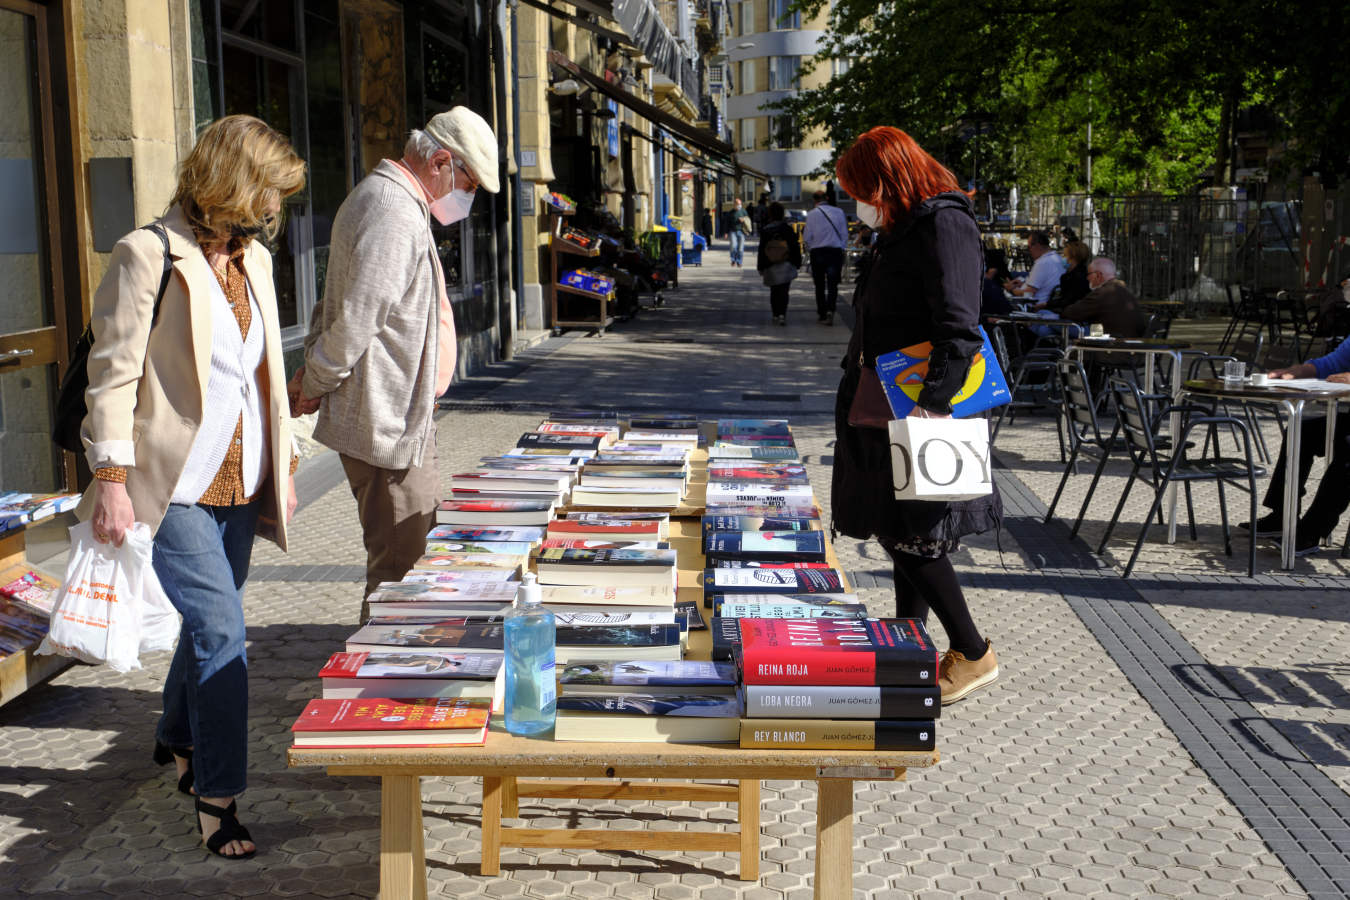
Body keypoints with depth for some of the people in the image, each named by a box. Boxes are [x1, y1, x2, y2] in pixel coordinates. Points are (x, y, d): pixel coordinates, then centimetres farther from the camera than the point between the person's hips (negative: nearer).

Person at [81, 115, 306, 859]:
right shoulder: (148, 257, -11)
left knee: (207, 625, 17)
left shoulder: (253, 259, 12)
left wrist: (281, 463, 19)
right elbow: (113, 373, -12)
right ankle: (217, 795, 2)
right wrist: (112, 478, -18)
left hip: (239, 483, 7)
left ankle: (176, 741, 41)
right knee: (221, 631, -10)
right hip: (175, 484, -7)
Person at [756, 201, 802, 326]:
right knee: (784, 291, 1)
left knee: (774, 292, 14)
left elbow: (761, 250, -3)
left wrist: (761, 267, 3)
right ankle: (782, 314, -15)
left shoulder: (765, 230, -5)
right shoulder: (788, 229, -6)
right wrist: (797, 263, 8)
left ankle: (776, 315, 16)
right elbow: (795, 247, -2)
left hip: (770, 267, 1)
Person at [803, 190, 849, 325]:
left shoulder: (812, 214, -5)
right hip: (836, 251, 1)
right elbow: (845, 234, 6)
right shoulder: (838, 211, 1)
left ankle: (822, 314, 14)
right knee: (832, 284, 0)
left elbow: (807, 237, -2)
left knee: (819, 285, 10)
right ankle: (830, 310, -18)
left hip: (817, 252, -1)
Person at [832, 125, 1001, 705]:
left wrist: (931, 402, -30)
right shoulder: (903, 230, 16)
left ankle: (973, 654, 7)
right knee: (898, 532, 15)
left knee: (911, 535, -6)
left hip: (920, 411, -10)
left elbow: (960, 328, -24)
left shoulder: (944, 224, -15)